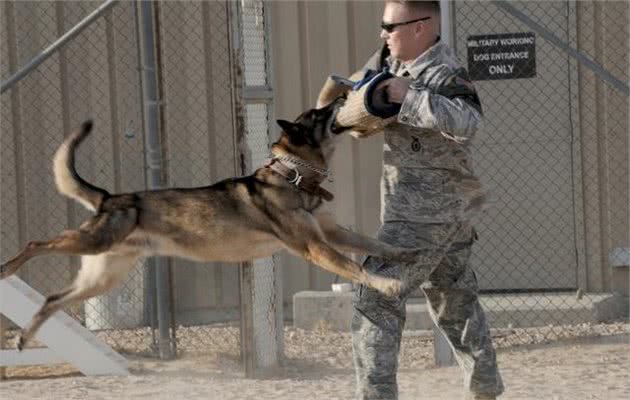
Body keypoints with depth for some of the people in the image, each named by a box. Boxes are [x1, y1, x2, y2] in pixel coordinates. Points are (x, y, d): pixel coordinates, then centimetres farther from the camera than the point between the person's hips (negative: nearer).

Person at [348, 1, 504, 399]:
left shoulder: (442, 75, -21)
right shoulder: (393, 60, 8)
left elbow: (465, 122, -38)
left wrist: (410, 96, -33)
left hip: (421, 216, -10)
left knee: (377, 301, -8)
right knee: (456, 300, 18)